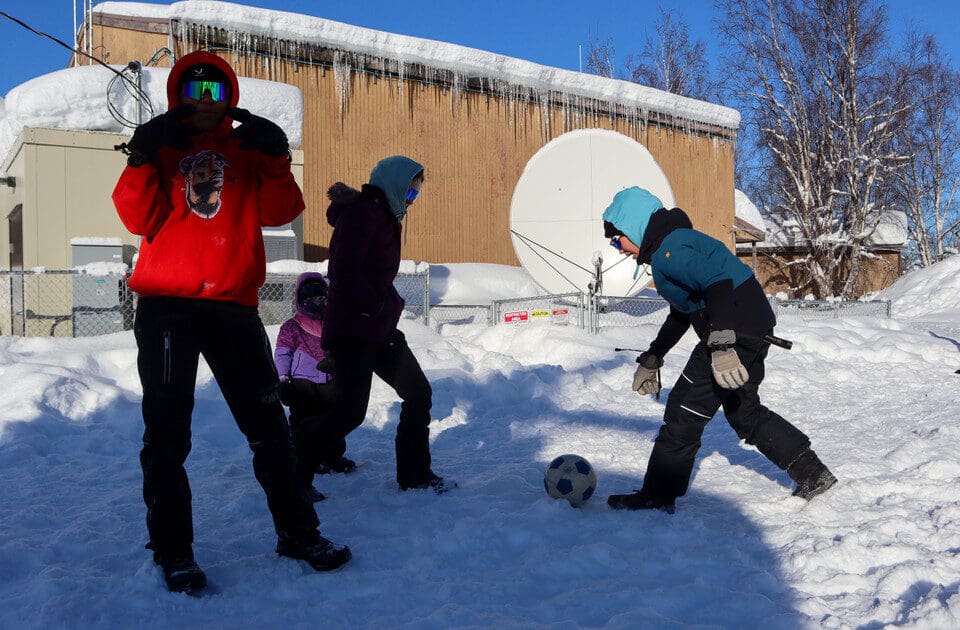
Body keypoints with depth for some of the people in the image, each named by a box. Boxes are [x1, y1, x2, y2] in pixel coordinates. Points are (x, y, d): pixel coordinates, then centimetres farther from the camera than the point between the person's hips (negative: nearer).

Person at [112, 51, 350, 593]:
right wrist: (142, 161, -13)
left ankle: (298, 531, 15)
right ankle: (173, 551, 10)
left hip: (234, 305, 1)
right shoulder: (161, 148, 13)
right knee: (167, 430, -1)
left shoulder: (249, 150, 16)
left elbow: (280, 212, 1)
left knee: (267, 422, 4)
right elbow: (141, 218, -2)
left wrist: (276, 159, -10)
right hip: (166, 304, -1)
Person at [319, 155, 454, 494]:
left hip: (379, 329, 10)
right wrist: (381, 305, -16)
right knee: (350, 409, -8)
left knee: (418, 392, 11)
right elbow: (344, 273, -23)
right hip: (353, 329, -10)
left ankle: (415, 474, 20)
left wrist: (389, 304, 6)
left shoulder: (383, 216, 19)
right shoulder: (362, 212, -13)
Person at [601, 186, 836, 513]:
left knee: (684, 412, -3)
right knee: (743, 412, 22)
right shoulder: (672, 244, 20)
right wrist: (651, 359, 34)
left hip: (736, 331, -11)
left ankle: (657, 497, 6)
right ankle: (813, 474, 28)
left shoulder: (669, 248, -14)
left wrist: (721, 343, -38)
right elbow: (681, 313, 29)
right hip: (752, 332, 11)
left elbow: (717, 282, -30)